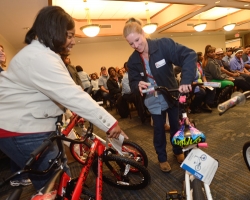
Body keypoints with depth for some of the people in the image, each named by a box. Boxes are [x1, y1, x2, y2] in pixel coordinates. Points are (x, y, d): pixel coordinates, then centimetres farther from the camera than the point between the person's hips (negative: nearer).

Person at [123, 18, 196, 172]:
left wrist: (186, 80, -44)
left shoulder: (164, 45, -22)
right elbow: (133, 82, -8)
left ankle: (178, 151, 43)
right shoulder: (133, 61, -10)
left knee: (175, 125, 16)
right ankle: (162, 158, 33)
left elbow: (189, 55, -30)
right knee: (159, 129, 10)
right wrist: (138, 84, -34)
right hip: (154, 100, 1)